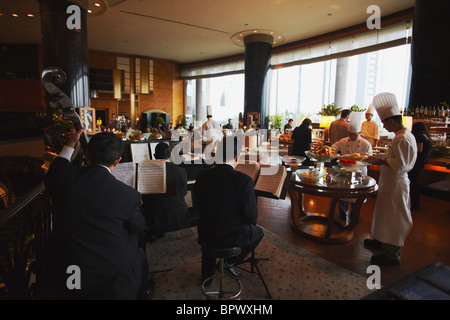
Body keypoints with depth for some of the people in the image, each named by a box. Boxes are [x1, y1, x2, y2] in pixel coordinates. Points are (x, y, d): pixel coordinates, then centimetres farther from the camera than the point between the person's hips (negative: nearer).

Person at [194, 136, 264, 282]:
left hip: (205, 234, 4)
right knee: (259, 232, 26)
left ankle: (207, 275, 46)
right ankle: (230, 262, 17)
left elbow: (197, 204, 3)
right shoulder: (244, 180, -23)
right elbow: (251, 217, -17)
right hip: (232, 237, -3)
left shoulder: (202, 175, -11)